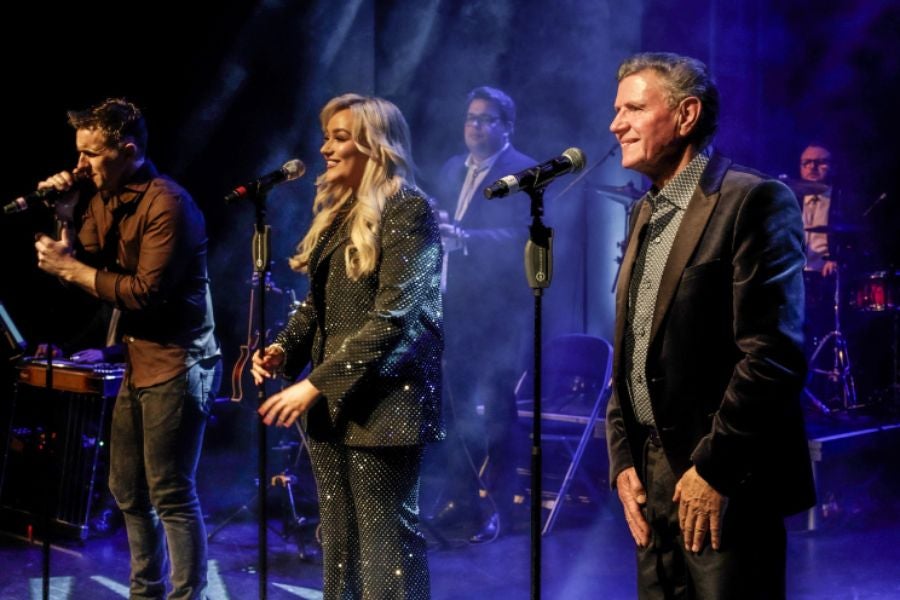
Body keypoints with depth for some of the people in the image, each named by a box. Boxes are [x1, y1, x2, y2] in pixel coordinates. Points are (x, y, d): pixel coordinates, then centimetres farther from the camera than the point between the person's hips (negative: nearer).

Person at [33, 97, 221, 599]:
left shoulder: (167, 205, -19)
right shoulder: (104, 196, 9)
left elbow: (147, 293, -24)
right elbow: (86, 261, 8)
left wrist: (70, 269, -17)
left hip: (176, 363, -9)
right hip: (139, 359, 9)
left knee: (171, 495, -6)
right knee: (128, 489, 16)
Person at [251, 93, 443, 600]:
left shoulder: (407, 210, -11)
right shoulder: (338, 211, 15)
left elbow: (393, 319, -19)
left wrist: (316, 383, -20)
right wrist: (284, 349, -1)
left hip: (383, 403, -8)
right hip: (331, 401, 8)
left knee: (387, 547, -3)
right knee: (339, 542, 13)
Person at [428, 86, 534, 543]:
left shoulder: (525, 172, -8)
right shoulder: (452, 168, 15)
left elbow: (522, 236, -20)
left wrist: (466, 239, -32)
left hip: (499, 307, -7)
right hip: (455, 303, 7)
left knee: (497, 408, -3)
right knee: (459, 405, 12)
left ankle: (498, 506, 6)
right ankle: (463, 496, 24)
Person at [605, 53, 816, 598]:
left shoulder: (755, 201, -10)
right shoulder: (647, 213, 16)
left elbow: (774, 352, -17)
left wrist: (712, 469, -17)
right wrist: (622, 459, 7)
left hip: (724, 485, -7)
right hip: (652, 480, 8)